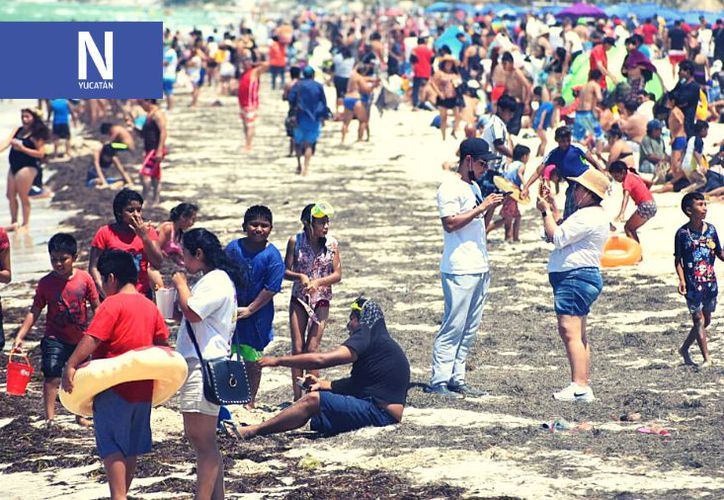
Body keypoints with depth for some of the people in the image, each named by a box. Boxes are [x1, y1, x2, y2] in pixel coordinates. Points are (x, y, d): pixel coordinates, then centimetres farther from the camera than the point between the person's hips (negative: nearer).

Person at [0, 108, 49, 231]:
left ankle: (26, 224, 7)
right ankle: (14, 222, 23)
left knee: (23, 196, -3)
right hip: (14, 166, 7)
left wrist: (22, 148, -18)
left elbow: (40, 153, -13)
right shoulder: (17, 130, 10)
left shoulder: (37, 134, -7)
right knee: (11, 195, 10)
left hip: (27, 167, -7)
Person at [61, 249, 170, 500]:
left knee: (111, 447, -6)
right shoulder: (150, 306, 10)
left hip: (114, 389, -7)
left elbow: (92, 339, -21)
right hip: (143, 389, 7)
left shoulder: (112, 304, -12)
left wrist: (71, 366, -23)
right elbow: (162, 342, 15)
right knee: (131, 447, 15)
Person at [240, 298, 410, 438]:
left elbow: (321, 359, -17)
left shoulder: (368, 336, -9)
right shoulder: (384, 342, 23)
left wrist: (278, 361, -10)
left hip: (379, 413, -10)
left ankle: (250, 431, -14)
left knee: (313, 400, -15)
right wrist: (323, 384, 7)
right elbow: (356, 383, 22)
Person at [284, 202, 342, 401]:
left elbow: (337, 275, -5)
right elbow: (286, 271, -2)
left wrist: (317, 282, -20)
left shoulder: (332, 244, -6)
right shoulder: (295, 241, -7)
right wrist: (300, 277, -22)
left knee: (312, 349, -4)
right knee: (297, 348, -1)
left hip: (321, 300, 0)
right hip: (299, 299, 0)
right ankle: (297, 396, 4)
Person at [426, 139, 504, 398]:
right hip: (459, 270, -9)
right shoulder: (450, 188, -9)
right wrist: (481, 207, -19)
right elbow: (450, 223, -19)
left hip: (480, 268, 9)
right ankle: (438, 381, -7)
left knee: (470, 329, 8)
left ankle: (456, 379, 10)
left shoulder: (474, 187, 19)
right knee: (453, 327, -9)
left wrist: (492, 207, 10)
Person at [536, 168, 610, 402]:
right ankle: (584, 384, 19)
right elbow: (562, 233, 22)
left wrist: (546, 211, -7)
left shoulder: (587, 216, -17)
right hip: (584, 277, 12)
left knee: (570, 332, -17)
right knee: (578, 336, 16)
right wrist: (552, 208, 17)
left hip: (575, 277, -12)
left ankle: (580, 387, -23)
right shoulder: (595, 214, 18)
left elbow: (557, 238, -19)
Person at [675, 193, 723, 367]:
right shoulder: (682, 233, -9)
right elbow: (678, 260, -4)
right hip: (693, 284, -5)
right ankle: (707, 359, 0)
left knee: (706, 320, 12)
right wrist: (681, 280, -15)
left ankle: (684, 349, 30)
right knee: (699, 320, -3)